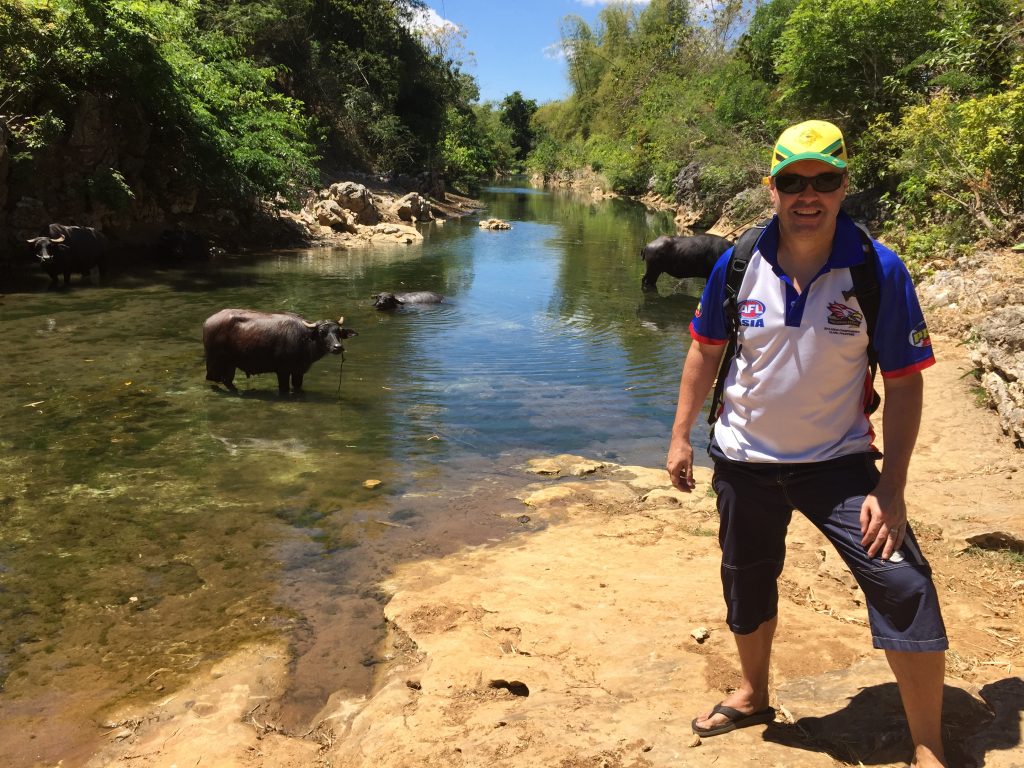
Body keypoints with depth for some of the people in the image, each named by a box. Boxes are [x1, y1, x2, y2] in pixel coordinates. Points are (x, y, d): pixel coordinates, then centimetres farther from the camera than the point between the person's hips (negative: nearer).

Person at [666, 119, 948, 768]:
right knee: (747, 587, 17)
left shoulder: (879, 270, -15)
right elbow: (706, 350, 4)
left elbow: (905, 382, -12)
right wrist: (681, 436, 3)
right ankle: (753, 697, 46)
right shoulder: (738, 264, -9)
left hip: (838, 461, -2)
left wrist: (891, 487, -17)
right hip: (744, 462, 3)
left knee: (903, 585, -15)